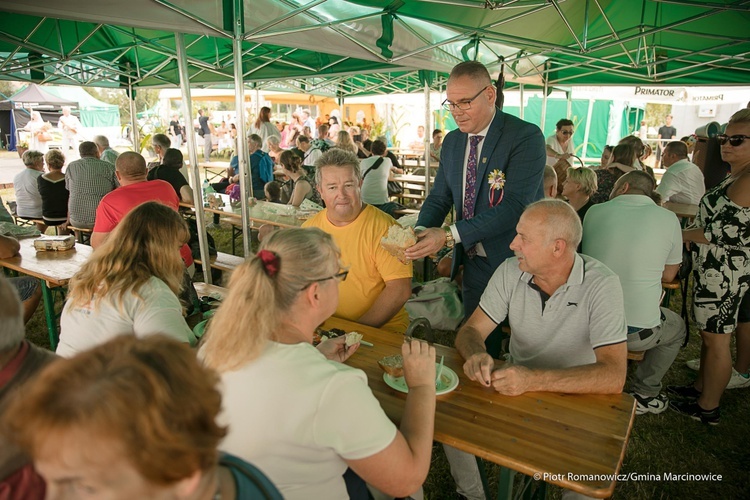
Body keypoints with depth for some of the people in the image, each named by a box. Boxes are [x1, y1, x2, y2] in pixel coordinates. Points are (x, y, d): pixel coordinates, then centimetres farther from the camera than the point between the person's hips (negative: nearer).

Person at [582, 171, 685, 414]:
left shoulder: (595, 211, -1)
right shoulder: (668, 218, -4)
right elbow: (669, 274, 8)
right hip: (638, 332, -2)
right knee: (677, 328, 31)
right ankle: (644, 394, 30)